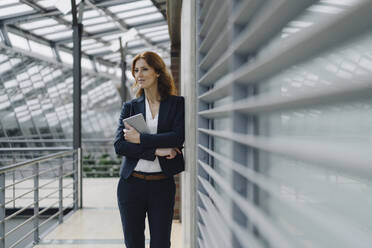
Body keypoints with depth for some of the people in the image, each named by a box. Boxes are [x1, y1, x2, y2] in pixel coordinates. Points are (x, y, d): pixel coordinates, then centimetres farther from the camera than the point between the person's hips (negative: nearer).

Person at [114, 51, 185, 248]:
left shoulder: (177, 104, 2)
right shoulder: (130, 107, 7)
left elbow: (178, 138, -12)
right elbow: (119, 145, -4)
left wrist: (140, 139, -13)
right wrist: (156, 150, -14)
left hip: (162, 185, -2)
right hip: (131, 184, 2)